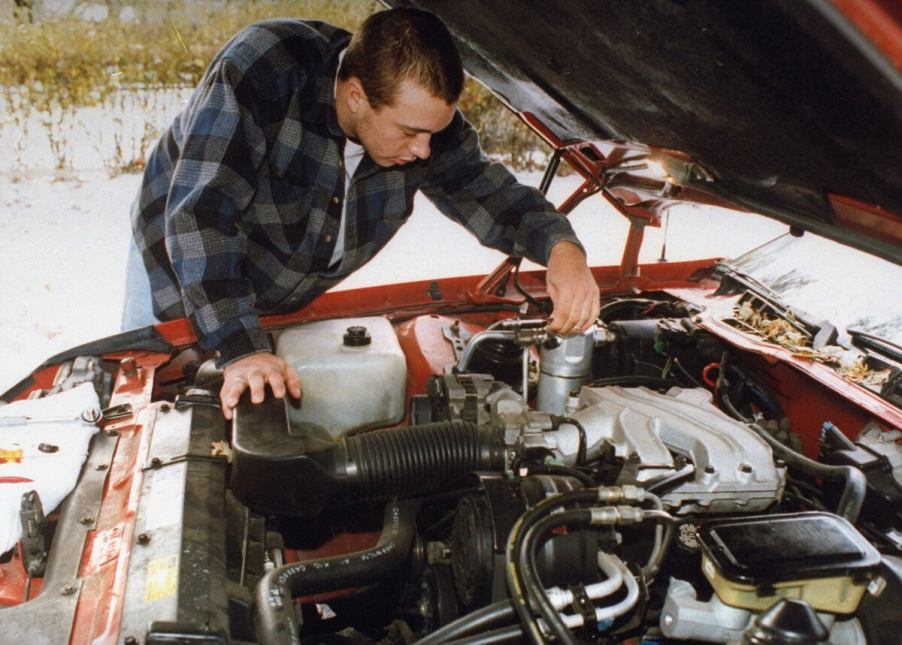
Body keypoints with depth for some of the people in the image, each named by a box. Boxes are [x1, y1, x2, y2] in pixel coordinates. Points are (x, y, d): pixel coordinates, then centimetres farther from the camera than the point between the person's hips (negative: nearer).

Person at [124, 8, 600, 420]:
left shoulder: (424, 114, -20)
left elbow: (493, 197, -11)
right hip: (179, 277, -3)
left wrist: (561, 247, -33)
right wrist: (242, 350, -48)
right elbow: (200, 214, -40)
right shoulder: (261, 70, -36)